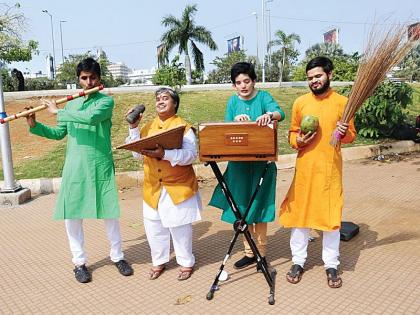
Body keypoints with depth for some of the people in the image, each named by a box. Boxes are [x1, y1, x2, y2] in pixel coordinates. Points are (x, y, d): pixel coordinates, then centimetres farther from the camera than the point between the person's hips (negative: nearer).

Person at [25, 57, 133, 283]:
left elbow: (90, 117, -23)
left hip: (101, 167, -4)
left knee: (110, 212, 5)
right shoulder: (71, 105, 12)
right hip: (75, 168, 4)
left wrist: (58, 111, -15)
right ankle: (79, 261, 23)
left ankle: (117, 256, 24)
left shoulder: (106, 101, -3)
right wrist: (34, 125, 3)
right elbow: (58, 133, 17)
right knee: (71, 215, 6)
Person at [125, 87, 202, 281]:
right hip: (153, 188, 5)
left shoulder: (183, 126, -5)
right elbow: (137, 153, 4)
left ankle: (186, 262, 27)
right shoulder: (148, 127, 10)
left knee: (180, 226, 6)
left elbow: (191, 155, -17)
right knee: (153, 225, 12)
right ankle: (159, 261, 33)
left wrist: (164, 154, -29)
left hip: (178, 187, -4)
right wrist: (133, 128, -2)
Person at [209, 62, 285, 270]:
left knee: (259, 206, 4)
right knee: (242, 208, 9)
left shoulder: (263, 97, -4)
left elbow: (280, 113, -23)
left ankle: (261, 252, 21)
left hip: (261, 162, -3)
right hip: (239, 162, 4)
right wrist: (236, 120, -23)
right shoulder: (233, 101, 7)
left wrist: (269, 115, -45)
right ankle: (250, 252, 25)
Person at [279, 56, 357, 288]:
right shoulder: (300, 102, 4)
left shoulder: (342, 102, 1)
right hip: (305, 167, 1)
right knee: (299, 212, 7)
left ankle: (331, 265, 24)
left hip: (330, 168, -1)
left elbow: (351, 136, 7)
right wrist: (298, 141, -12)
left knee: (331, 215, 5)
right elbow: (291, 134, 10)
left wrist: (344, 133, -15)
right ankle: (298, 262, 24)